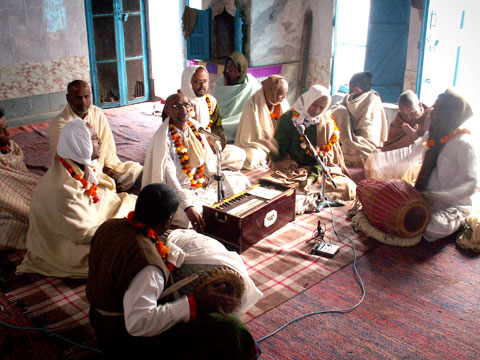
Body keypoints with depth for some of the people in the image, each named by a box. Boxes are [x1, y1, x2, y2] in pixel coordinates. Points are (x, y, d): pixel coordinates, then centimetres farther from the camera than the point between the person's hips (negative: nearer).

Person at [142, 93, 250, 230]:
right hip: (179, 189, -8)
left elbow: (209, 162, 9)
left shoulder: (195, 127, 2)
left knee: (240, 180, 8)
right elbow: (168, 178, -28)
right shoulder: (163, 138, -20)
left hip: (203, 182, 8)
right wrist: (188, 206, -37)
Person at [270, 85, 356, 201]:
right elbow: (278, 151, -3)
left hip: (321, 169, 3)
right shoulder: (288, 119, -2)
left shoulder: (327, 123, 3)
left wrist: (312, 177, -23)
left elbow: (324, 156, -7)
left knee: (348, 187, -19)